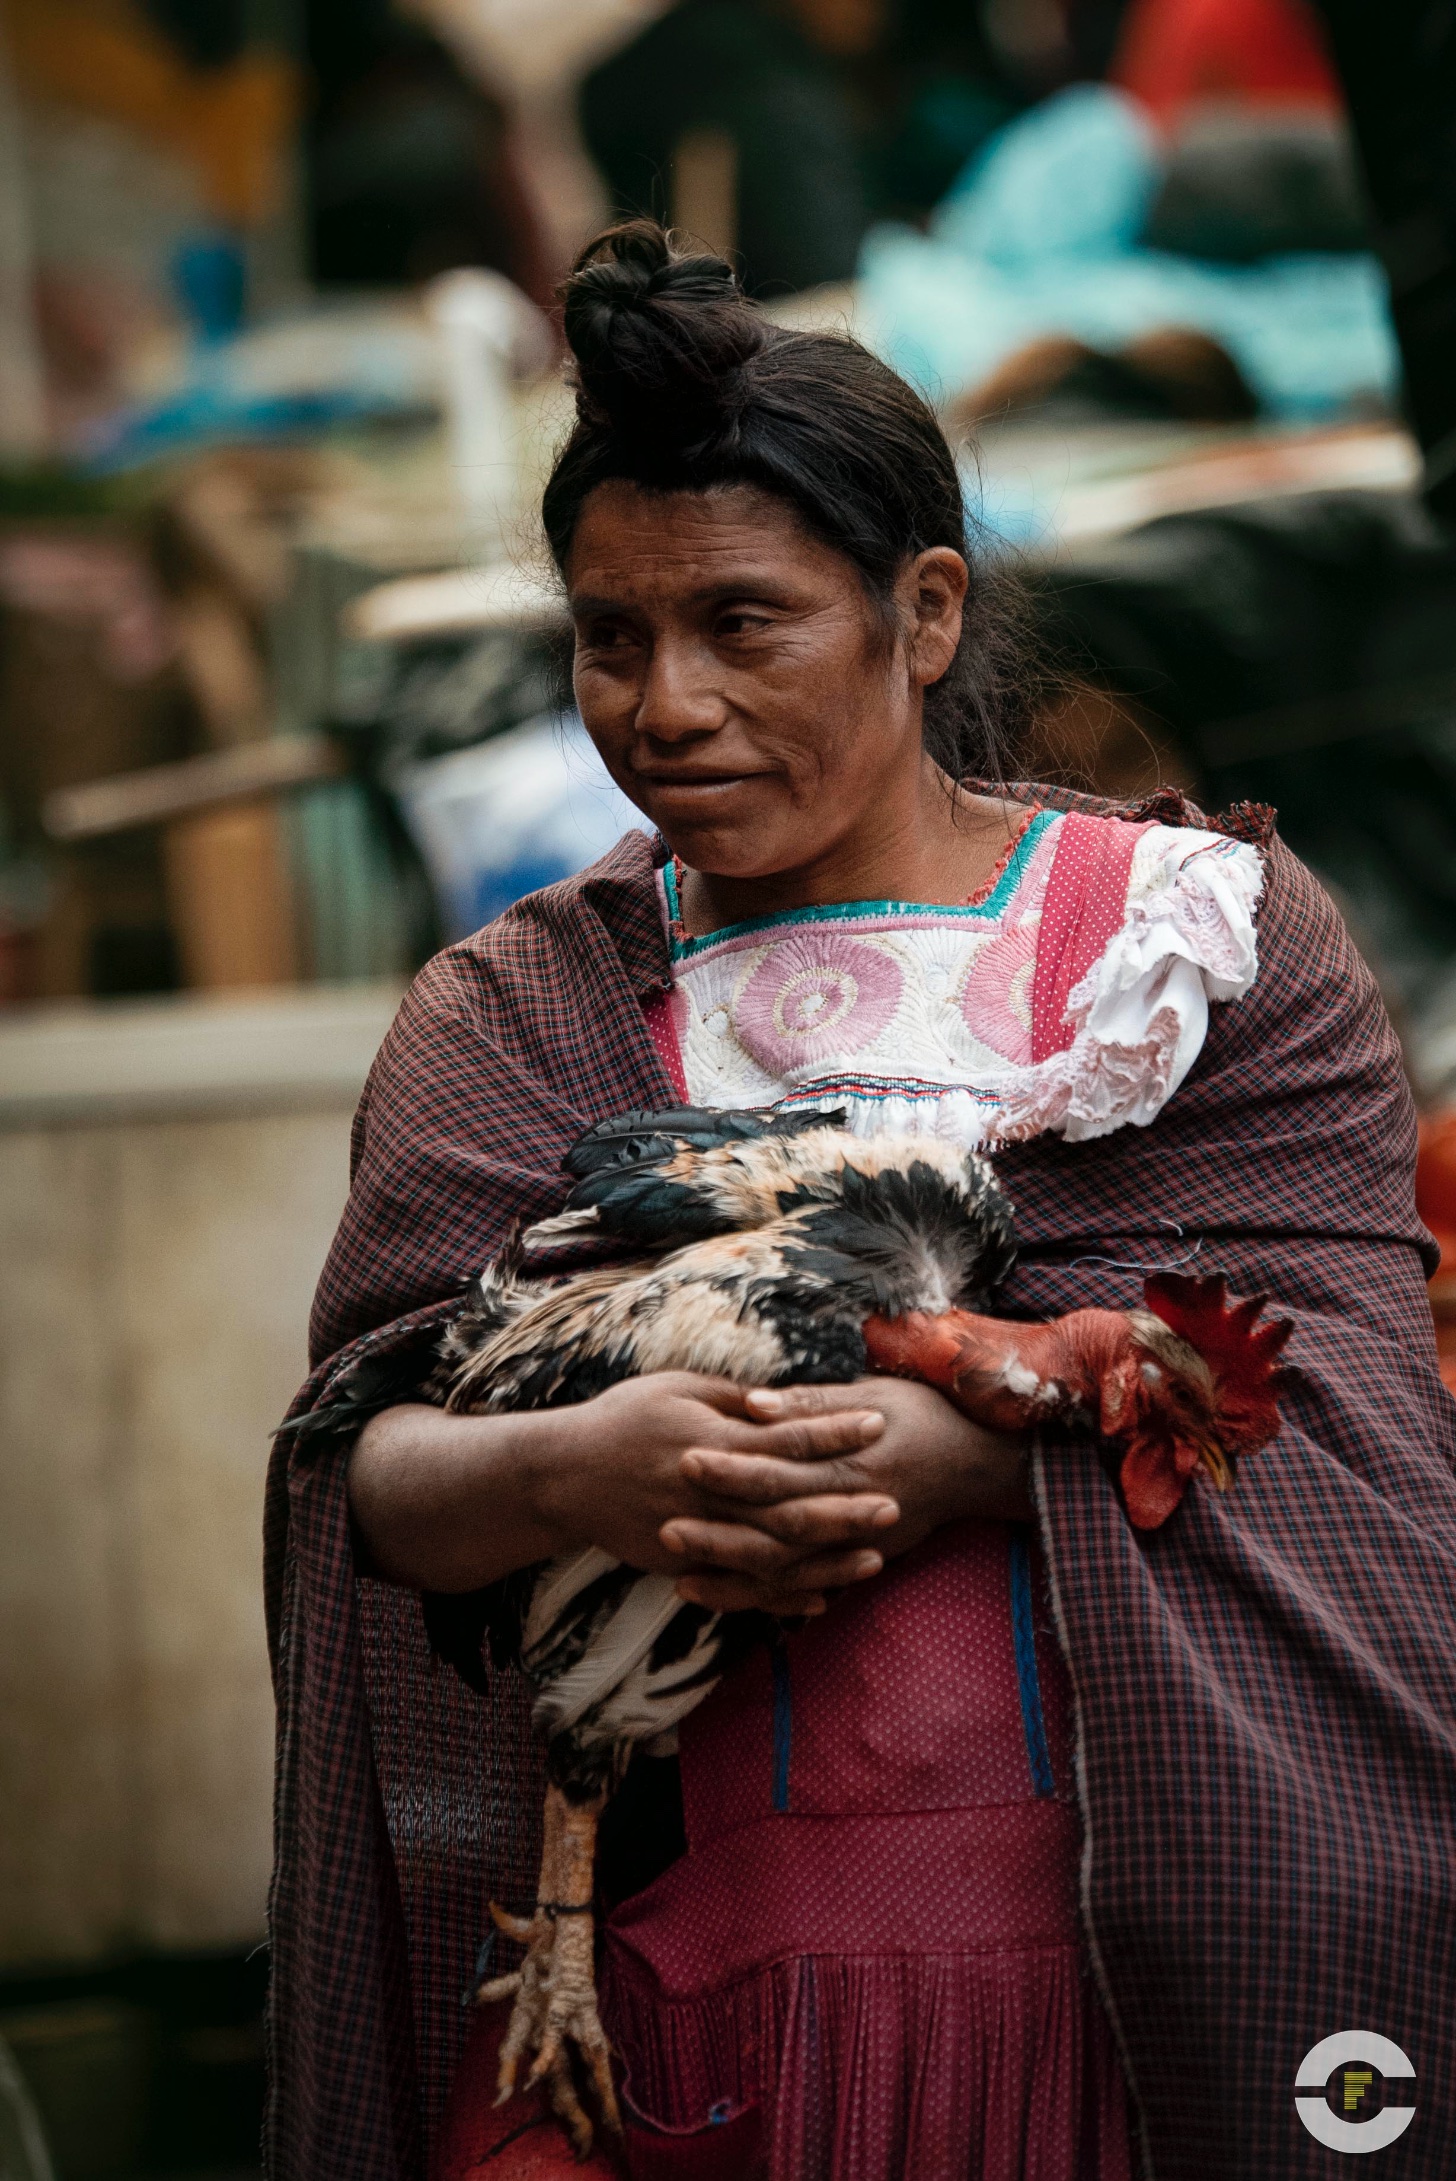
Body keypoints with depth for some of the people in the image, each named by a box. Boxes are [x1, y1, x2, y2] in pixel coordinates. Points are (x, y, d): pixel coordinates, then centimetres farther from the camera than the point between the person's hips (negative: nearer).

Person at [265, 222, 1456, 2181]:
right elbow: (360, 1468, -1)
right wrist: (564, 1474, -23)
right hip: (671, 1935, 1)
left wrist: (969, 1453, -22)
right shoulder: (514, 1017, 12)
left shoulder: (1200, 934, 7)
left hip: (1131, 1948, -1)